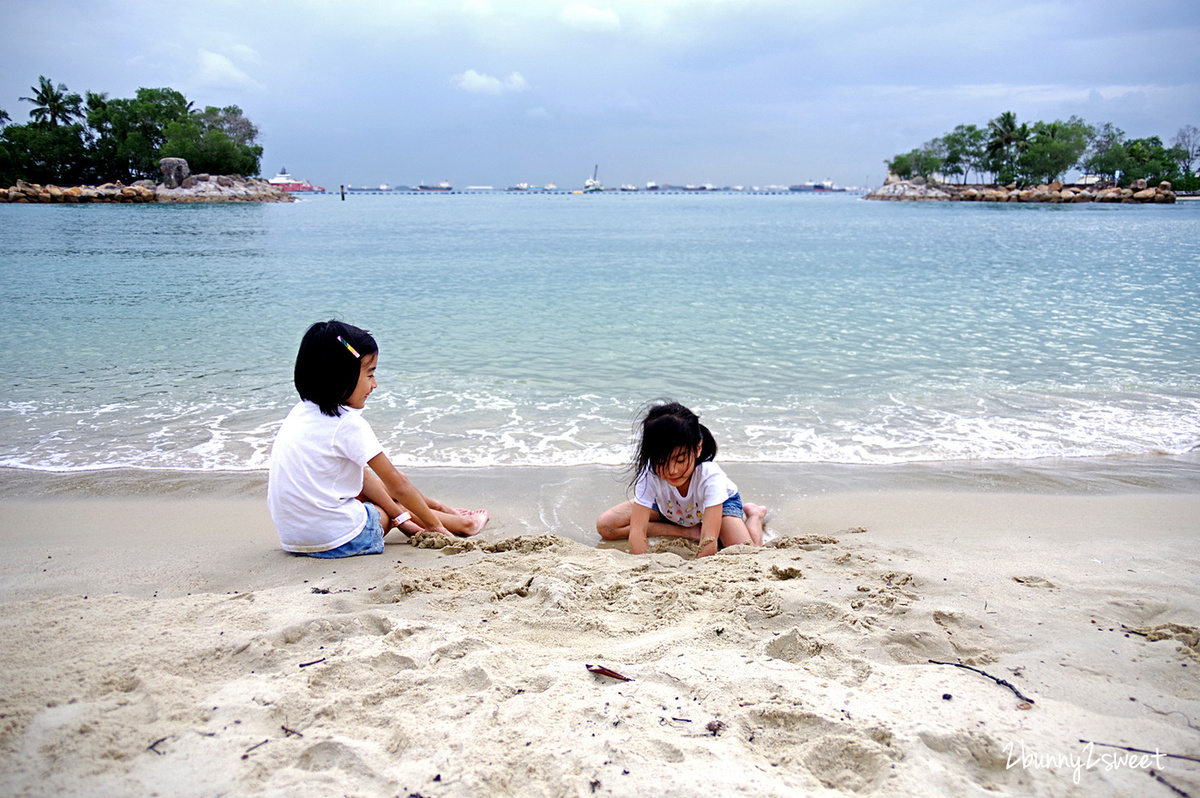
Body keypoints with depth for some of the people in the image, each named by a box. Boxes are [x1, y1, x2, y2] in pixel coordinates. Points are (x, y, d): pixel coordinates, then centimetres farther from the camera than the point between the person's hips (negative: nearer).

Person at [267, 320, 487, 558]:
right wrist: (432, 523, 3)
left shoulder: (301, 413, 7)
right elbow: (398, 485, -11)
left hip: (293, 536, 8)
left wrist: (399, 516, 10)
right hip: (339, 541, -8)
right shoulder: (349, 424, -18)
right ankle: (459, 523, 28)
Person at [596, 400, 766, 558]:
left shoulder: (710, 476, -41)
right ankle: (687, 530, -6)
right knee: (604, 525, -12)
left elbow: (709, 539, -46)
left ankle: (754, 514, 6)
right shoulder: (649, 475, -35)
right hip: (670, 508, 3)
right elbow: (637, 531, -37)